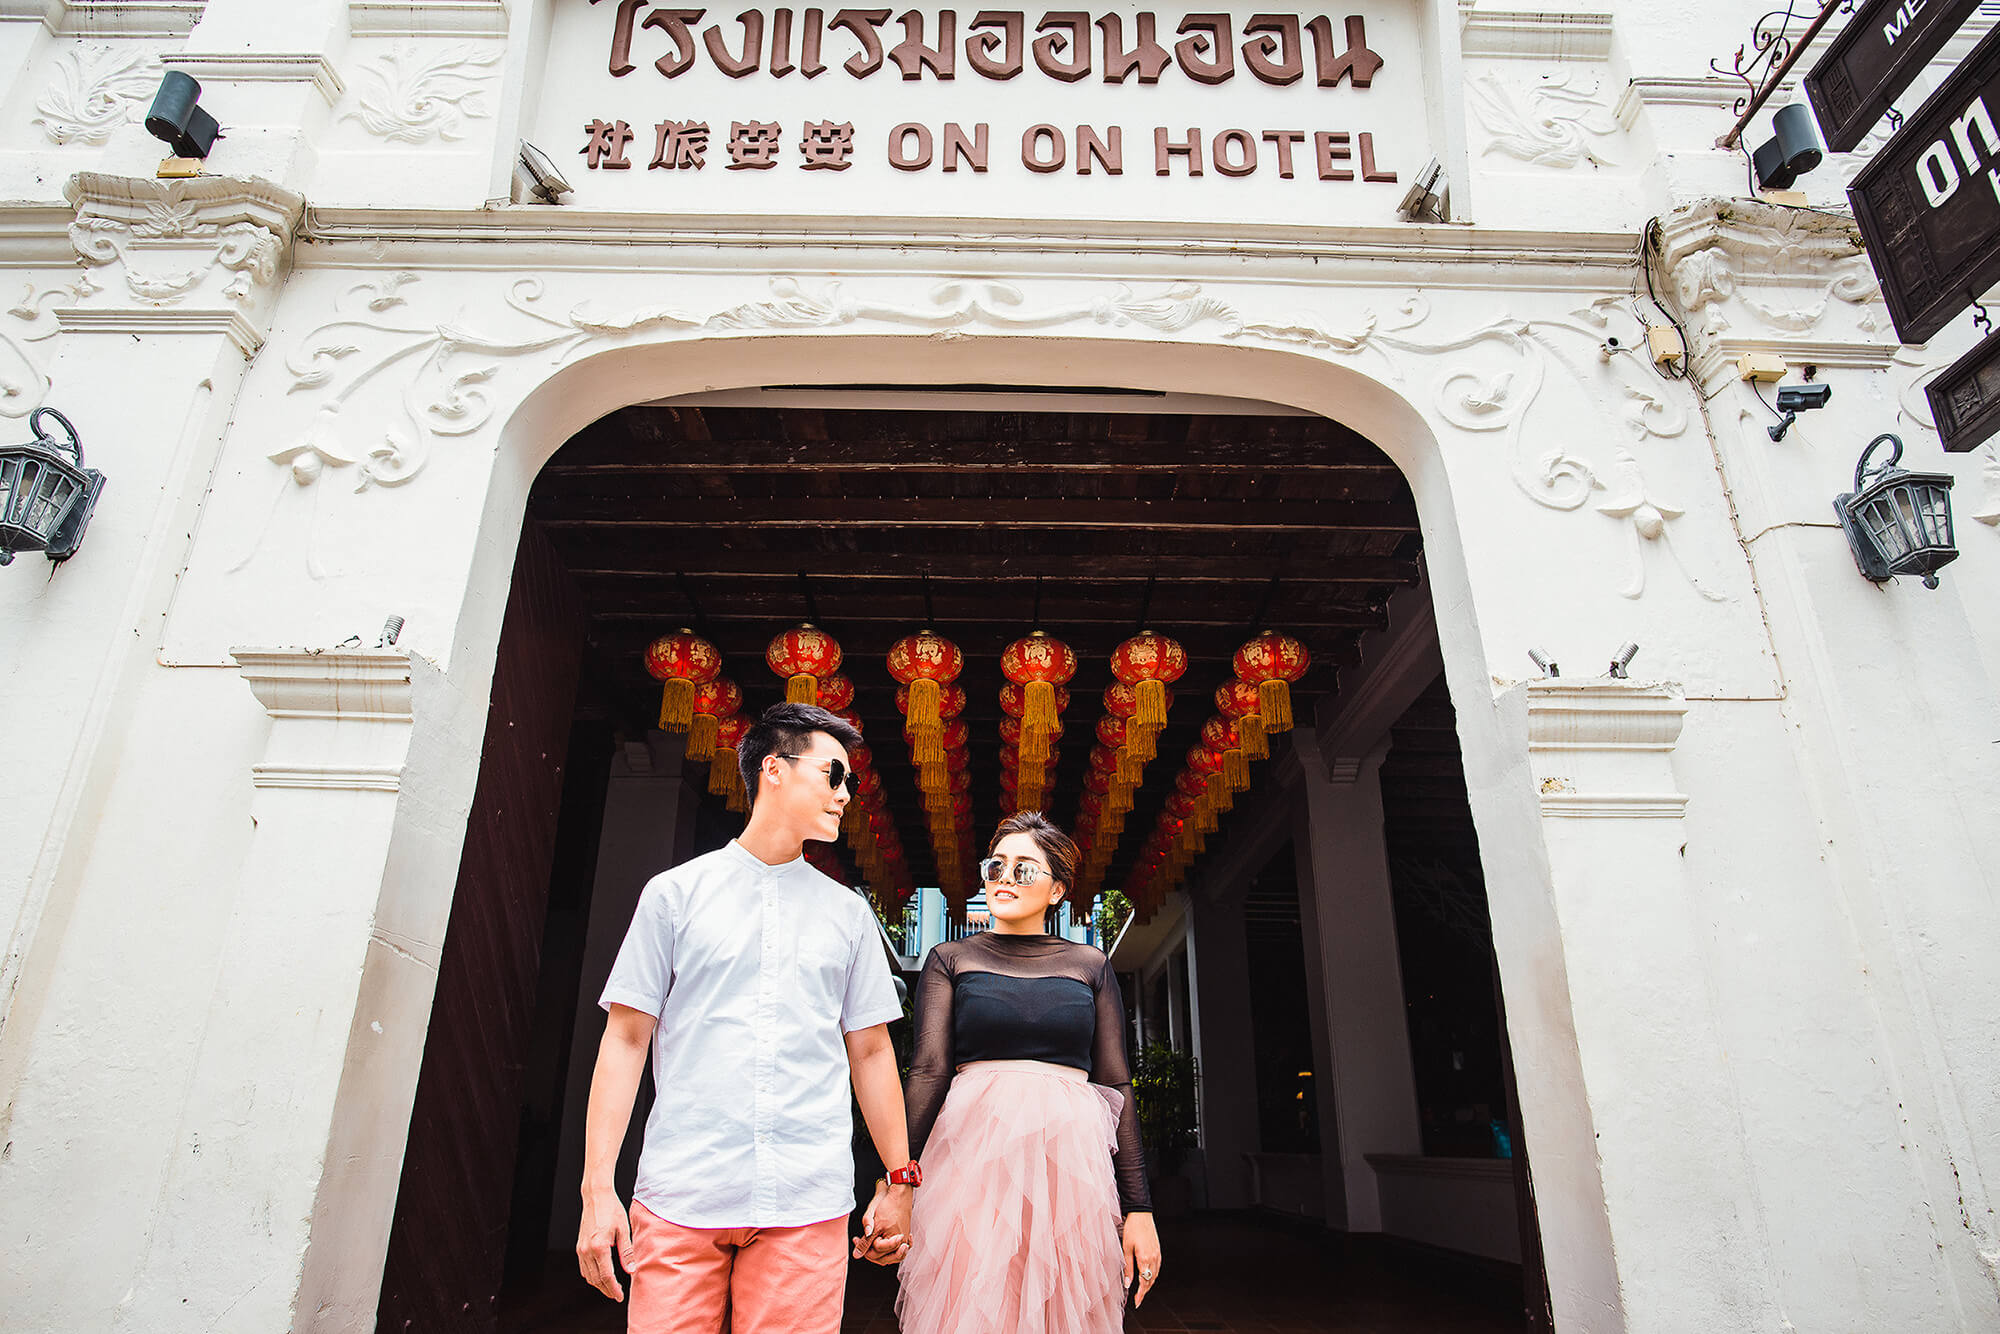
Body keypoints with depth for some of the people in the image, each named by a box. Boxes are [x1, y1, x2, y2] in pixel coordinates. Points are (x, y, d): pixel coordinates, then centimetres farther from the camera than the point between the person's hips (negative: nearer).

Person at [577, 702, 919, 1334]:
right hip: (680, 1197, -1)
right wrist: (598, 1188, -2)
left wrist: (901, 1180, 11)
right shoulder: (675, 892, 6)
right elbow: (626, 1039, 4)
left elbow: (871, 1052, 13)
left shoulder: (848, 913, 12)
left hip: (808, 1206, 2)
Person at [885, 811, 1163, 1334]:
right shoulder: (950, 959, 9)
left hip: (1071, 1154, 1)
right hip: (972, 1151, -1)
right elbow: (928, 1070, -1)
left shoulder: (1090, 965, 11)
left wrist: (1139, 1208, 4)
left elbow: (1116, 1085, 8)